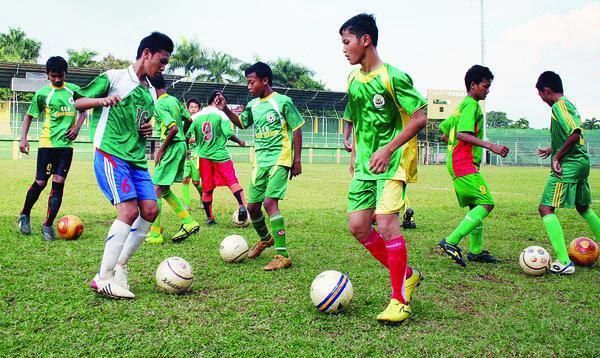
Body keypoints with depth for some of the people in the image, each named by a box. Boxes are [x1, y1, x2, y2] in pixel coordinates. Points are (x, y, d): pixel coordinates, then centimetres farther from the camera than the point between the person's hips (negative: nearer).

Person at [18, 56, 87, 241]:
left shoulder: (74, 89, 6)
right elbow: (29, 115, 8)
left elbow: (83, 111, 19)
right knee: (40, 182, 0)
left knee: (58, 184, -3)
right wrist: (23, 138, -2)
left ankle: (48, 225, 5)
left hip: (66, 143, 2)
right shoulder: (42, 94, -1)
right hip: (47, 143, -2)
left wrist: (77, 127, 1)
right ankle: (24, 215, 25)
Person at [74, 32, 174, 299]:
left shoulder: (151, 92, 17)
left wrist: (149, 129, 7)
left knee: (150, 210, -3)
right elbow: (78, 102, -3)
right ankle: (103, 279, -10)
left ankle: (119, 266, 12)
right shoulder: (114, 77, -3)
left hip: (136, 158, 8)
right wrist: (102, 99, -23)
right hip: (110, 154, -8)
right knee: (129, 210, -19)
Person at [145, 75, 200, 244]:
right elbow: (188, 119, 16)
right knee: (164, 189, 16)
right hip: (181, 145, 9)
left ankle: (155, 234, 0)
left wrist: (161, 149, -15)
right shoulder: (174, 100, 10)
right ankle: (189, 222, 14)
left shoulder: (159, 105, -15)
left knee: (156, 189, -3)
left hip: (172, 147, -9)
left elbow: (174, 128, -24)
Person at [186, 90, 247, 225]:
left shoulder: (196, 116, 5)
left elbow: (187, 135, 4)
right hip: (220, 155, -4)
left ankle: (210, 218, 13)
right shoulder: (221, 114, -6)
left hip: (203, 156, 4)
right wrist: (240, 141, 4)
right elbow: (228, 134, -12)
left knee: (206, 189, 9)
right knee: (233, 182, 1)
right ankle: (242, 206, -18)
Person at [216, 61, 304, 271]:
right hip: (260, 161, 7)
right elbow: (242, 123, 27)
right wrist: (225, 110, 9)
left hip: (279, 160, -7)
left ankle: (283, 256, -17)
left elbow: (296, 129, -4)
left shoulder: (283, 102, -7)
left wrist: (297, 160, -7)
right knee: (252, 206, 8)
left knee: (270, 202, -21)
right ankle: (265, 239, 38)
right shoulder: (253, 105, 11)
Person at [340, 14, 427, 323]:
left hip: (392, 162, -8)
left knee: (386, 222, -17)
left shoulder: (392, 77, -12)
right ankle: (407, 274, 20)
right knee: (358, 226, 2)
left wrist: (387, 150, -19)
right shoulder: (353, 81, 11)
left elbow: (419, 118, -14)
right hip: (365, 165, 8)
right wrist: (354, 156, 15)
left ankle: (400, 300, -4)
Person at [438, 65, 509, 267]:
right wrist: (491, 146, -24)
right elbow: (462, 134, -22)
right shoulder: (471, 104, -9)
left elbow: (445, 134, 26)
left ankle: (476, 251, 16)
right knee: (486, 204, -14)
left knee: (476, 206, 13)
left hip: (456, 161, 11)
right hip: (464, 163, -11)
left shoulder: (462, 105, 22)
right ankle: (451, 242, -18)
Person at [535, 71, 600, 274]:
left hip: (568, 166, -10)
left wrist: (557, 156, -18)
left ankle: (564, 262, -19)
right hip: (582, 163, 10)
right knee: (583, 208, 25)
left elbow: (575, 134, -25)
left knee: (546, 208, -12)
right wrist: (553, 149, 29)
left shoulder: (559, 106, -13)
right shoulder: (569, 105, 16)